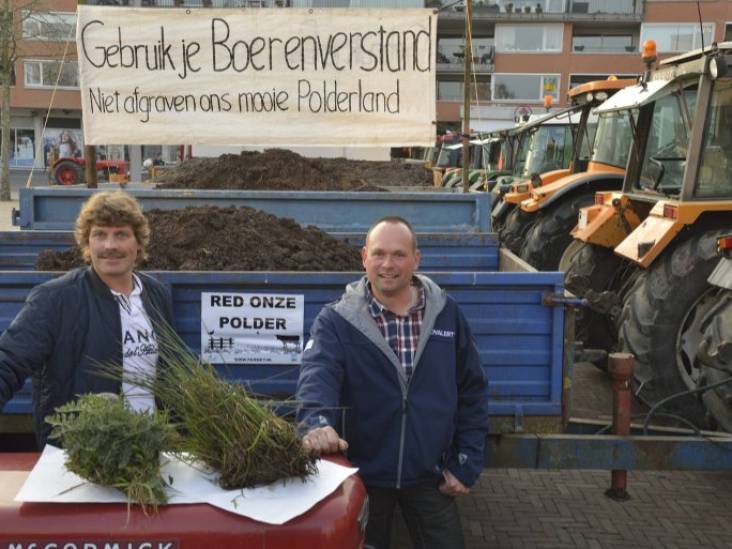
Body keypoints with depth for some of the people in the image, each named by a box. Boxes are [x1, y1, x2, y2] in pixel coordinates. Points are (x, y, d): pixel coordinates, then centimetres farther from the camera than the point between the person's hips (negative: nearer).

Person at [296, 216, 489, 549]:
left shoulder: (446, 314, -2)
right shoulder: (337, 320, -9)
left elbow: (471, 392, 3)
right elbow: (317, 375, -27)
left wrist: (466, 464, 0)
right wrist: (316, 422, -48)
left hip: (429, 475, 2)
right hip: (362, 474, -1)